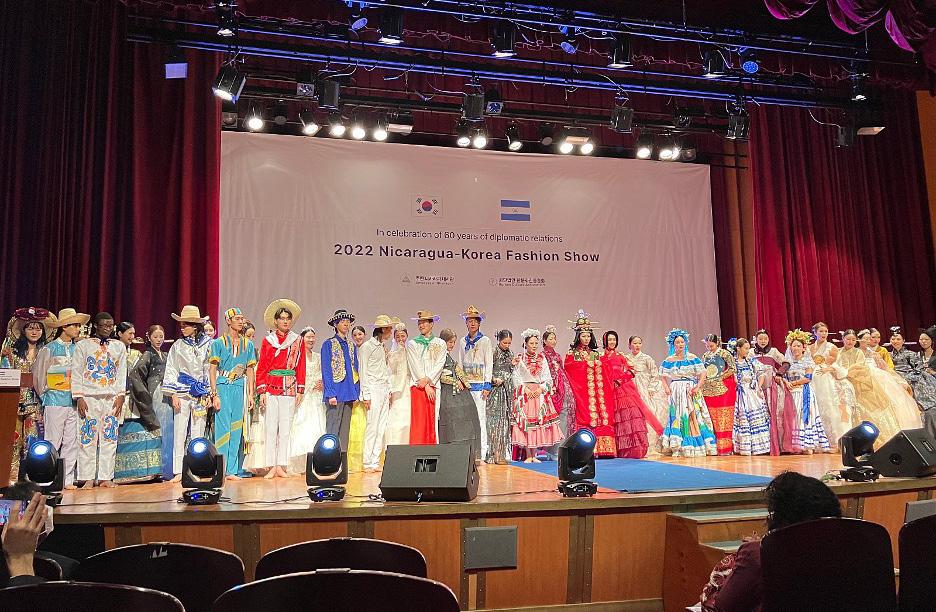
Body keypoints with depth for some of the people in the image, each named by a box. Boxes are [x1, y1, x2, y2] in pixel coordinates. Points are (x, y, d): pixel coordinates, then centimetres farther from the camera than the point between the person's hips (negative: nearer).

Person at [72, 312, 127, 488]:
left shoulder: (119, 346, 13)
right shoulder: (83, 345, 6)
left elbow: (122, 373, 11)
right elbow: (77, 373, 2)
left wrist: (121, 396, 1)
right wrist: (79, 397, -7)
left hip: (112, 398, 2)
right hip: (89, 397, -2)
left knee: (109, 437, 1)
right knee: (87, 437, -4)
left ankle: (106, 477, 6)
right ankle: (88, 479, 2)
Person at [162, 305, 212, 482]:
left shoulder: (207, 345, 5)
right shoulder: (178, 346, 5)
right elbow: (171, 371, 4)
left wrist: (210, 394, 2)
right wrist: (174, 394, -4)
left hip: (201, 394, 0)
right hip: (182, 393, 0)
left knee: (198, 434, 2)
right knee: (179, 434, -2)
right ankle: (178, 472, 3)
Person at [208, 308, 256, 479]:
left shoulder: (247, 344, 11)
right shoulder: (218, 343, 0)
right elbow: (212, 370, -4)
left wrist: (250, 394, 6)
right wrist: (215, 395, -11)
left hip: (240, 388, 4)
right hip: (223, 387, -4)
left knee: (236, 430, 5)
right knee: (223, 428, -8)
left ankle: (232, 470, 11)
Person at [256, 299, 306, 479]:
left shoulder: (297, 341, 9)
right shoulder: (268, 340, 8)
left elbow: (301, 367, 8)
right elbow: (261, 367, 5)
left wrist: (300, 390, 2)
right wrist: (262, 391, -3)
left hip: (289, 389, 1)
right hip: (271, 388, 0)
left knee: (285, 428, 1)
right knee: (270, 427, -2)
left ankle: (281, 466, 6)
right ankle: (271, 467, 2)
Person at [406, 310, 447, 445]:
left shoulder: (440, 343, 12)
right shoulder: (412, 344, 9)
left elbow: (440, 364, 1)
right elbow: (415, 366, 0)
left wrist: (427, 379, -12)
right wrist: (426, 386, -8)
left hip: (433, 386, 1)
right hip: (417, 386, -1)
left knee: (432, 422, -1)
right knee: (418, 422, -7)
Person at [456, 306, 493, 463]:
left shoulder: (485, 341, 3)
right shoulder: (462, 342, 14)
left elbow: (489, 363, -1)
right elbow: (460, 363, 17)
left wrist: (487, 385, -8)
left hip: (479, 383, -4)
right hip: (465, 384, 4)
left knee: (480, 417, -6)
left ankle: (482, 453, -2)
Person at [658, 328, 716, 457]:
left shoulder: (693, 358, 2)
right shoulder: (668, 361, 8)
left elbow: (702, 375, -2)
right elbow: (664, 377, 9)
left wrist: (698, 387, -15)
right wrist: (666, 387, -9)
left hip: (690, 392, -1)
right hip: (676, 392, 1)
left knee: (694, 416, -4)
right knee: (677, 417, 1)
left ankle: (694, 447, 2)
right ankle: (677, 448, 6)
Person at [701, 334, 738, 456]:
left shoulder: (724, 354, -1)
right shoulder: (705, 356, 15)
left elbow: (733, 368, -8)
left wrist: (720, 377, -10)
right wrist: (706, 380, 3)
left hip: (724, 388, -5)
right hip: (709, 390, 5)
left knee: (724, 416, -7)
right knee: (713, 418, 1)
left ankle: (726, 447, -5)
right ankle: (715, 446, 4)